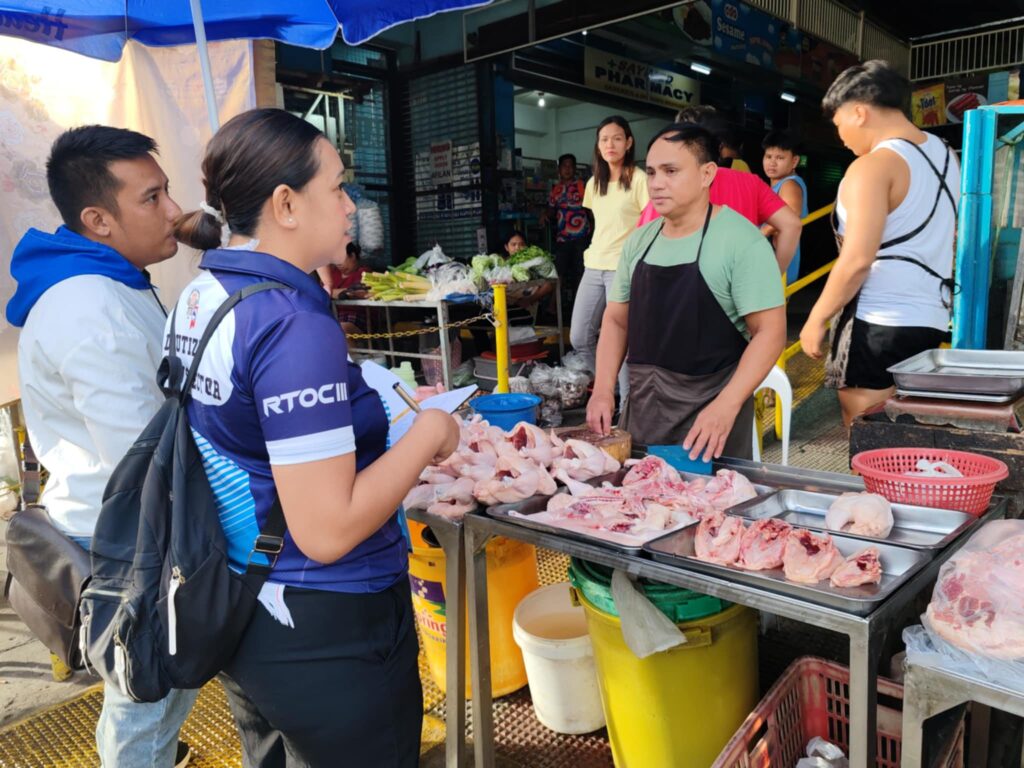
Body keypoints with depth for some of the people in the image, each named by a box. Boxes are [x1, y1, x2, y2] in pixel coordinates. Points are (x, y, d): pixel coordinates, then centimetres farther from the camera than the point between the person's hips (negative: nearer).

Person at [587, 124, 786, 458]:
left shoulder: (741, 241, -12)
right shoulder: (639, 241, 6)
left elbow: (770, 331, -16)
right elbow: (616, 319, 11)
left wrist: (726, 406, -26)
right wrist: (603, 389, -1)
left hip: (710, 409, -5)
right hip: (641, 406, 6)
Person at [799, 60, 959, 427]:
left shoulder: (872, 167, -14)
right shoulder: (943, 153, 14)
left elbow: (857, 260, -21)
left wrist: (817, 319, -12)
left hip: (879, 323, -9)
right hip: (931, 317, 9)